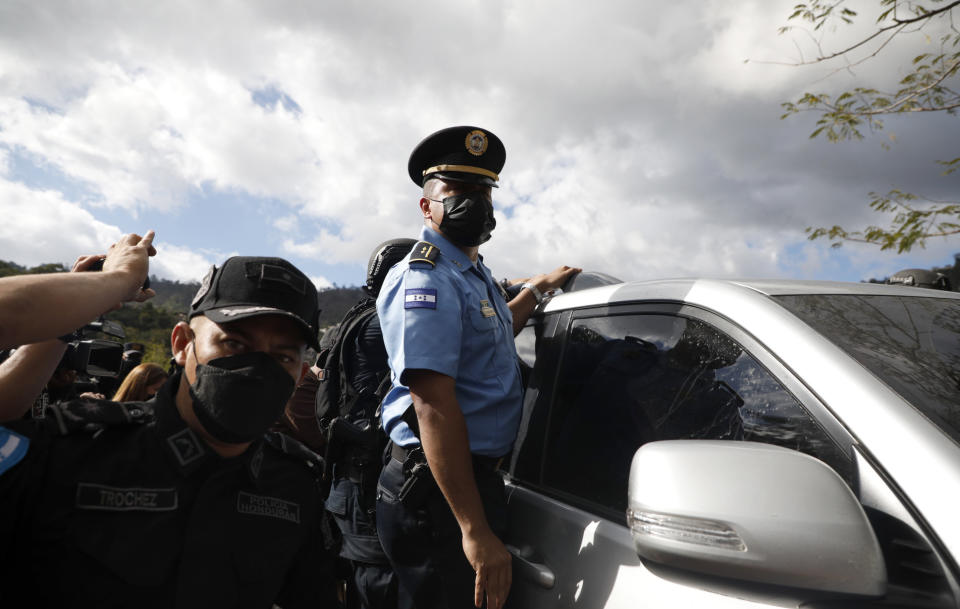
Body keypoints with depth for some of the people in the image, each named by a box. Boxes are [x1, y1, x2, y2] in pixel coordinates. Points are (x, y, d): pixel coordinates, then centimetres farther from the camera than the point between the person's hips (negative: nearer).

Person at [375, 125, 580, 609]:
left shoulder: (471, 272, 15)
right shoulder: (426, 280, -17)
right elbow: (434, 407, -26)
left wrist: (536, 290, 31)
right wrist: (475, 530, -28)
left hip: (475, 475, 10)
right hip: (439, 491, -10)